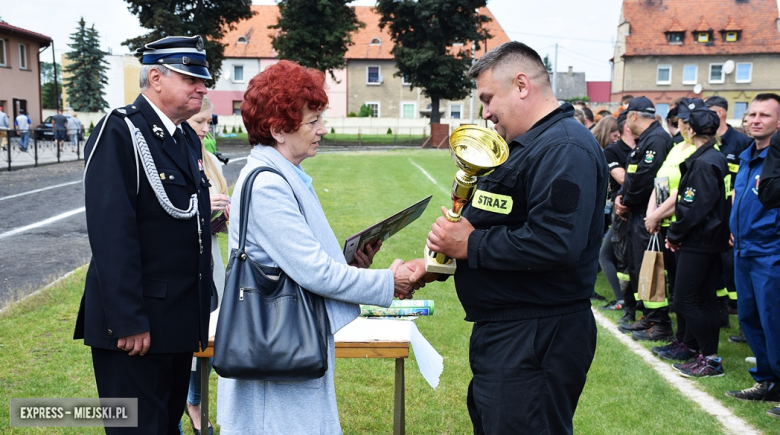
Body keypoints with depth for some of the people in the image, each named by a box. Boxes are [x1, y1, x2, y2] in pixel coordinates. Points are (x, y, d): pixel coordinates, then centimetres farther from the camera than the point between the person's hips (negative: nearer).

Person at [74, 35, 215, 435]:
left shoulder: (188, 139, 12)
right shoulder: (119, 132, -14)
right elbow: (111, 234, -20)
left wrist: (201, 309, 15)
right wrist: (128, 322, -22)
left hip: (180, 320, 8)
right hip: (135, 324, -8)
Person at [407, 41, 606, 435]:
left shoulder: (565, 149, -19)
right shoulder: (525, 147, 16)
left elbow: (553, 243, -31)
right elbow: (495, 224, 22)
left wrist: (470, 245, -20)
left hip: (535, 340, -11)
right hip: (504, 332, 11)